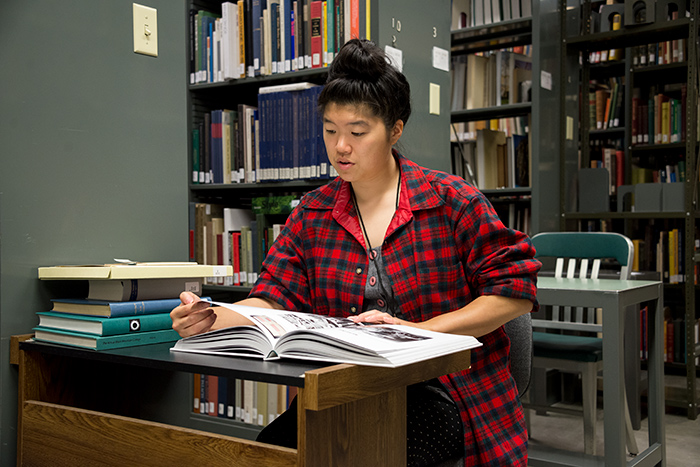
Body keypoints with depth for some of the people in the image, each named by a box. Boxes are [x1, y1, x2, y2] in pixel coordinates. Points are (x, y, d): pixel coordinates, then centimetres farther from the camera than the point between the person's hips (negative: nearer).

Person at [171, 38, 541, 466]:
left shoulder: (452, 202, -2)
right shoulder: (311, 214, 10)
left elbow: (515, 291, -5)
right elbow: (274, 300, 2)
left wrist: (421, 330, -15)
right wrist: (214, 318, -19)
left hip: (437, 392, -3)